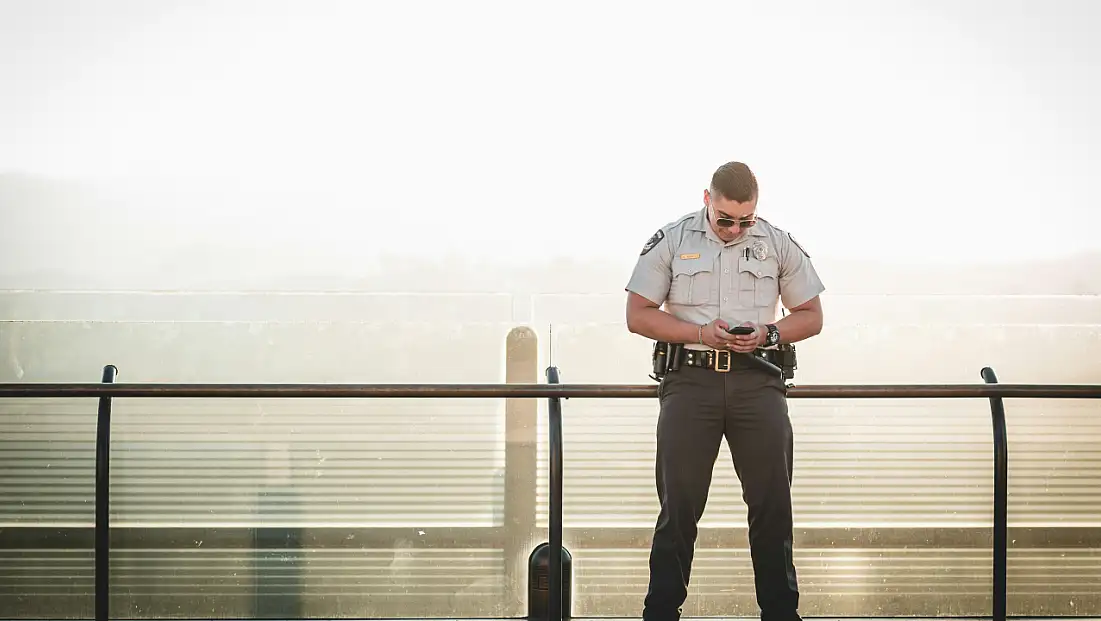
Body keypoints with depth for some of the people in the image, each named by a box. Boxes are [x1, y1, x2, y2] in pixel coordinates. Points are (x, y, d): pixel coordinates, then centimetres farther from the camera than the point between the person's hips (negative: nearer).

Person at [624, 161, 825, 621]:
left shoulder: (779, 245, 8)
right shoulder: (670, 241, 3)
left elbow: (811, 316, 13)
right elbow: (638, 315, 2)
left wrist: (769, 334, -7)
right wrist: (701, 333, -11)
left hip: (758, 381, 1)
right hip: (690, 379, -1)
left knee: (773, 504, 2)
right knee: (679, 504, -1)